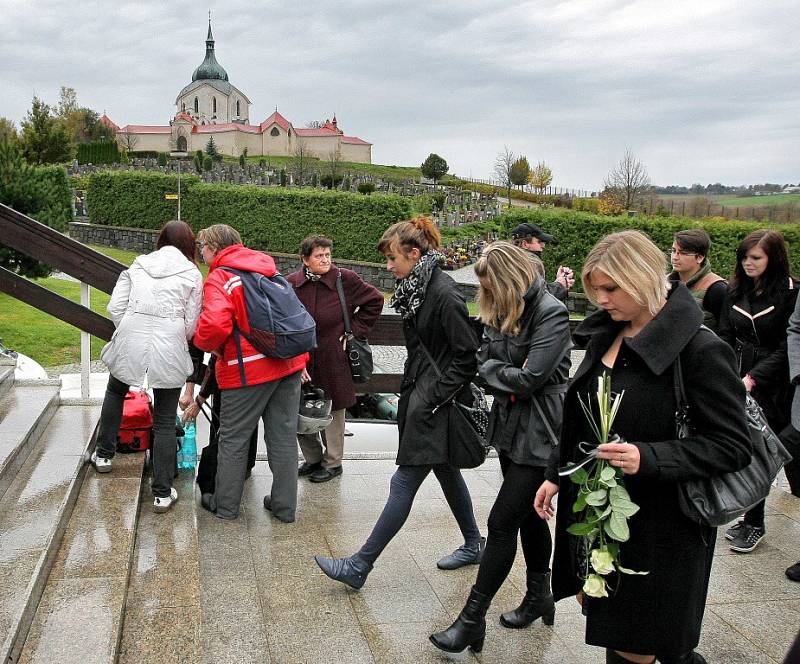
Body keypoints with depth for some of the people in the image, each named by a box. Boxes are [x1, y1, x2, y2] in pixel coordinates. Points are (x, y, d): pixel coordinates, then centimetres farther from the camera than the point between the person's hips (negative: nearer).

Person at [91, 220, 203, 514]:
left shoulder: (138, 265, 13)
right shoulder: (192, 273, 6)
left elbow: (115, 307, 6)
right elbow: (191, 324, 4)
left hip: (130, 342, 2)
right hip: (170, 345, -2)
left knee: (115, 391, 33)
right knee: (165, 421, 8)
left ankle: (104, 454, 42)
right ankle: (162, 493, 9)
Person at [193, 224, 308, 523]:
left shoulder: (219, 278, -10)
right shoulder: (266, 266, 13)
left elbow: (214, 326, -26)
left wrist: (206, 343, -3)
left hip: (249, 369, -6)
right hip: (289, 363, 6)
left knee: (233, 439, 10)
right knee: (283, 436, 13)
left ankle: (225, 505, 23)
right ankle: (284, 506, 22)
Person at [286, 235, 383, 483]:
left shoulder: (345, 279, -6)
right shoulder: (291, 284, -4)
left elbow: (375, 300, 7)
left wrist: (355, 330, 2)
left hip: (333, 359, -2)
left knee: (333, 413, 8)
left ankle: (332, 463, 25)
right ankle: (313, 458, 29)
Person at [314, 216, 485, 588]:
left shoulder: (443, 293, -20)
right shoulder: (416, 289, 7)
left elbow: (467, 357, -19)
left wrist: (432, 400, -18)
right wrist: (408, 393, 12)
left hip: (437, 404, -10)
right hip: (421, 394, 10)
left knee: (403, 483, -4)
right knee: (445, 470, 19)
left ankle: (360, 566, 2)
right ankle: (473, 544, 36)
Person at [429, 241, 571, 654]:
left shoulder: (552, 314, -17)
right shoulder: (500, 312, 8)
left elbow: (530, 378, -22)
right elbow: (482, 361, 5)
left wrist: (494, 371, -7)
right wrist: (507, 377, -14)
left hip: (538, 435, -8)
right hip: (509, 427, 8)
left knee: (502, 523, -5)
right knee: (528, 515, 19)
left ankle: (472, 620, 3)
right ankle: (539, 597, 36)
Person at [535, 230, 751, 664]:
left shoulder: (701, 349, -18)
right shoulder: (606, 335, 4)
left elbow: (732, 446, -18)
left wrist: (648, 459, -28)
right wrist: (556, 474, 13)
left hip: (657, 526, -7)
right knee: (594, 606, 19)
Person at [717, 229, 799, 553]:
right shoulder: (736, 290, 6)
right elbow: (725, 336, 7)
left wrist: (753, 378, -17)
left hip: (770, 386, -4)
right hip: (736, 382, 5)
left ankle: (754, 524, 11)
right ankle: (749, 516, 20)